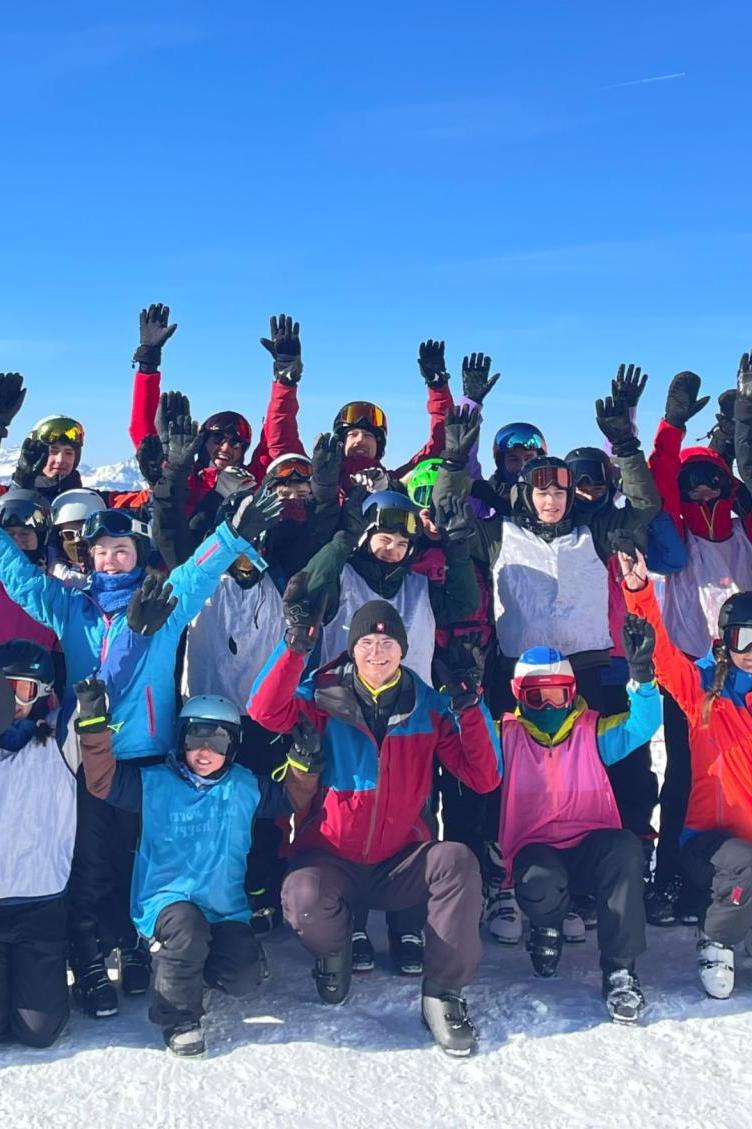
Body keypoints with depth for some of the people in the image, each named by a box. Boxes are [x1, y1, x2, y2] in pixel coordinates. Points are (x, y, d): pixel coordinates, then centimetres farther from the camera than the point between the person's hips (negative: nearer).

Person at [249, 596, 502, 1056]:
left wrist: (471, 709, -15)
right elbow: (266, 711, -22)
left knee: (458, 860, -28)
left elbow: (483, 777, -3)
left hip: (402, 862, 2)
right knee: (304, 900, -33)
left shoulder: (430, 708, 2)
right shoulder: (326, 697, -3)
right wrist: (296, 646, -29)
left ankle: (443, 993, -13)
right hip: (330, 858, -1)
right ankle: (335, 949, 5)